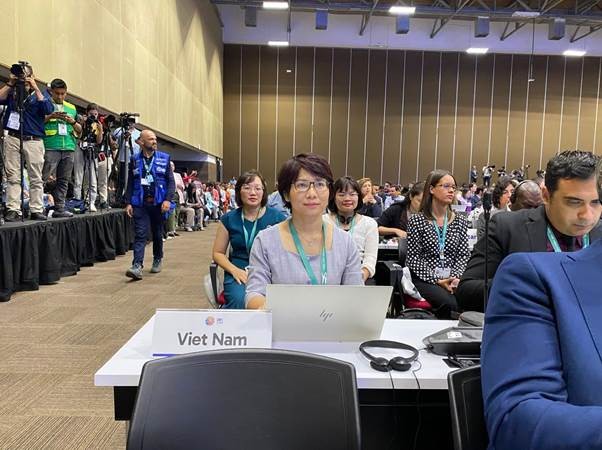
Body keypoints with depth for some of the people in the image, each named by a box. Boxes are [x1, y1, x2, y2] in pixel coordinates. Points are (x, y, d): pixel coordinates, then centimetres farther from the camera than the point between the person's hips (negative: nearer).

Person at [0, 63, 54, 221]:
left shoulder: (39, 94, 12)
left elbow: (48, 109, -7)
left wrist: (35, 88, -8)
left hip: (34, 141, -1)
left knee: (36, 178, -1)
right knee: (13, 177, -3)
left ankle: (36, 210, 3)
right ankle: (13, 210, -3)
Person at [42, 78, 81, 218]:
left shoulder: (71, 108, 19)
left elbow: (80, 131, 21)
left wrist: (73, 121, 1)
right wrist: (50, 116, -13)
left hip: (69, 148, 4)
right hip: (51, 147, -4)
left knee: (64, 180, 4)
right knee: (48, 179, -11)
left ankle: (59, 208, 7)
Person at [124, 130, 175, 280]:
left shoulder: (164, 158, 5)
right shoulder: (135, 160, 7)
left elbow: (171, 181, 1)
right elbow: (130, 183, 8)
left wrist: (167, 200, -12)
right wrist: (128, 203, 0)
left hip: (158, 202, 0)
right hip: (140, 203, 0)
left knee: (157, 234, 12)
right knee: (140, 234, -8)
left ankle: (157, 261, 30)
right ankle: (137, 266, -13)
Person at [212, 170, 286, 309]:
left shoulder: (277, 217, 6)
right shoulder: (229, 219, 11)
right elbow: (218, 252, 14)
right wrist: (235, 270, -4)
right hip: (238, 273, 1)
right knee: (239, 301, -31)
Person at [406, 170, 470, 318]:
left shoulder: (460, 220, 13)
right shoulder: (417, 220, 1)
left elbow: (463, 255, 9)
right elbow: (413, 258, -3)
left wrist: (455, 277, -10)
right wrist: (437, 280, -13)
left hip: (452, 279, 3)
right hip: (425, 280, -3)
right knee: (449, 302, -31)